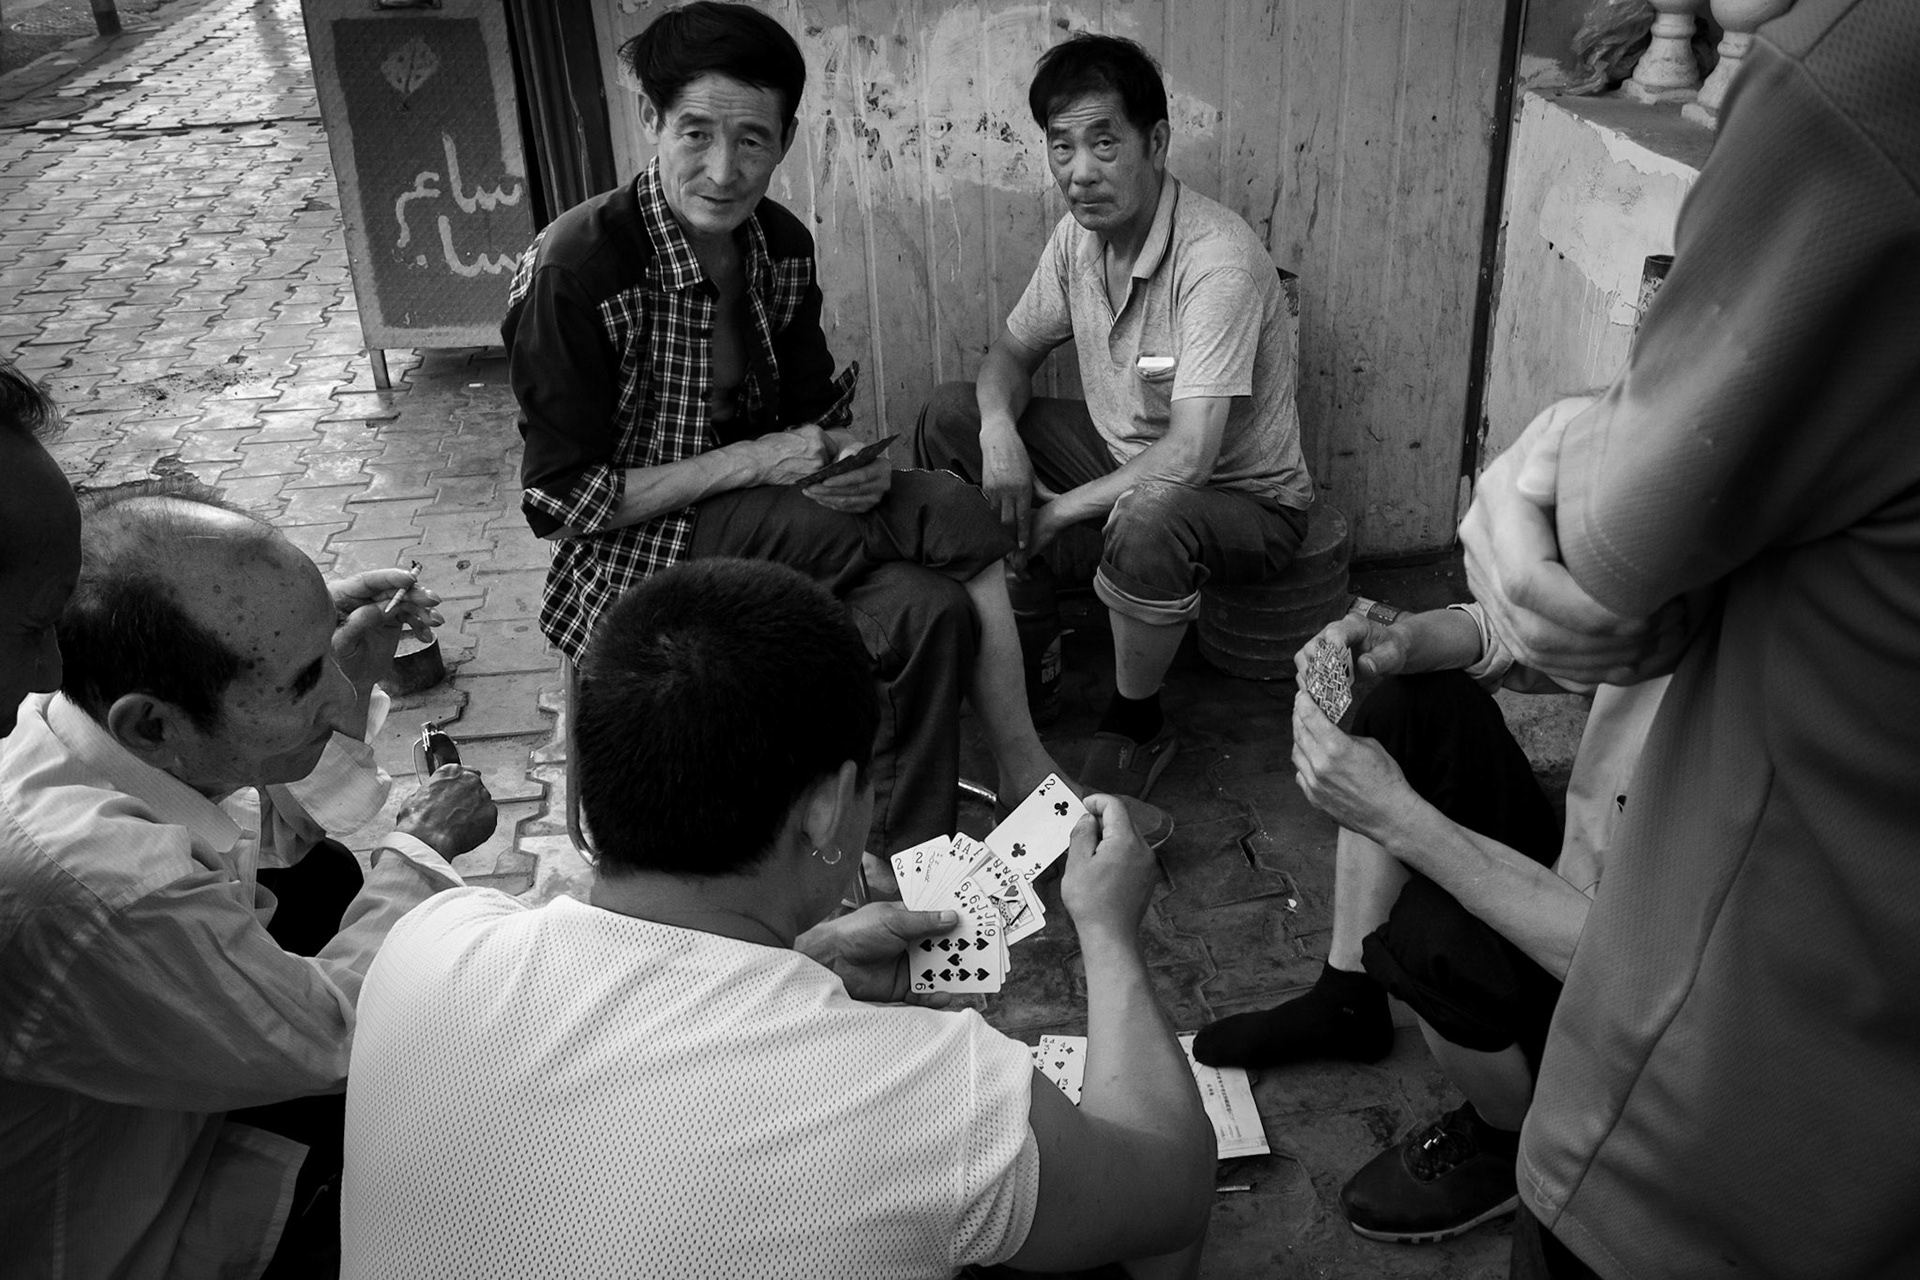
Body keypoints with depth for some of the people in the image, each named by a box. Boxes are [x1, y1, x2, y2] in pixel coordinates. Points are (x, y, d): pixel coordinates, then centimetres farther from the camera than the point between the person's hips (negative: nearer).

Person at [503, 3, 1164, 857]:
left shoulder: (781, 245, 2)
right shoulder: (574, 270, -18)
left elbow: (816, 409, 12)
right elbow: (559, 500, -17)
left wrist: (845, 460, -13)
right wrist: (756, 461, -22)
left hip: (763, 513, 6)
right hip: (639, 551, -6)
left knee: (931, 609, -23)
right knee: (948, 517, -21)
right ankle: (1025, 773, -3)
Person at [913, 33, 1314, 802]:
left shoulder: (1219, 261, -30)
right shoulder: (1079, 235, -5)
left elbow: (1188, 458, -35)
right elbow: (1014, 349, 7)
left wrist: (1057, 512, -24)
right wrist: (999, 430, -17)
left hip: (1244, 500, -7)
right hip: (1121, 453, 8)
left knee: (1146, 522, -42)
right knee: (950, 418, -2)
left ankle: (1136, 723, -12)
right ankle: (1028, 636, 11)